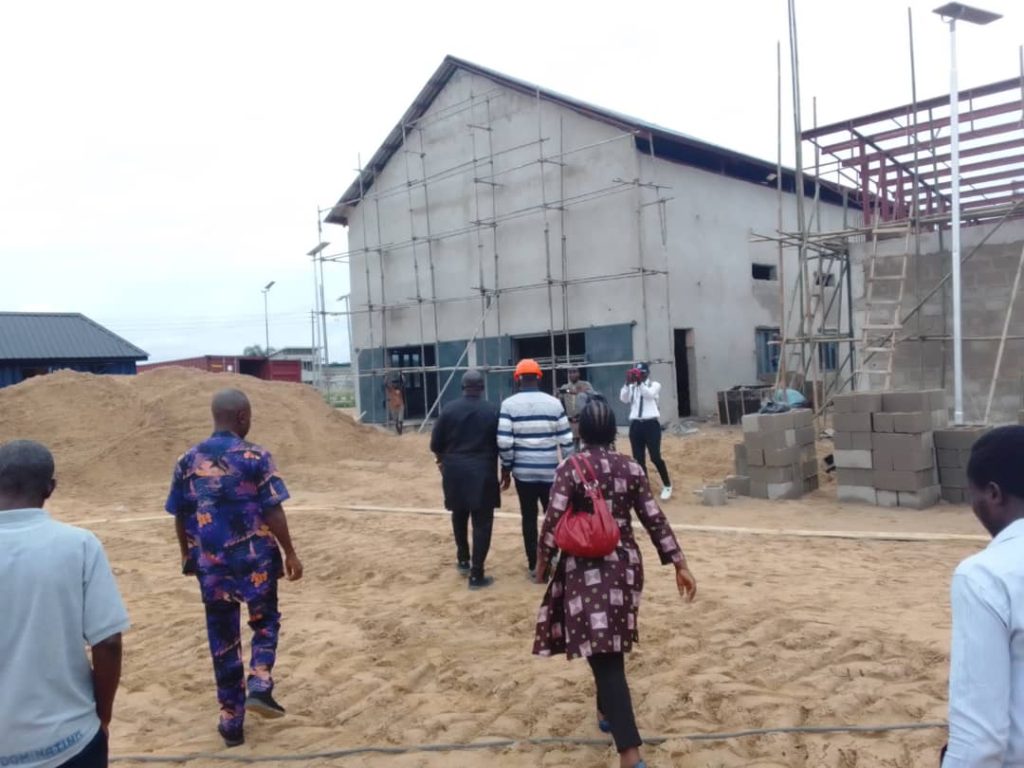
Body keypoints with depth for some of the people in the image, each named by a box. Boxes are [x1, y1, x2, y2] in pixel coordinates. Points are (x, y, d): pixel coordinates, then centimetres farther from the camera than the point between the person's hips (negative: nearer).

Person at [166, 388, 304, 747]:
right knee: (265, 622, 21)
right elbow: (273, 511, -11)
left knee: (222, 640, 13)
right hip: (255, 558, -3)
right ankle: (259, 686, 3)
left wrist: (188, 554, 22)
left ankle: (231, 721, 19)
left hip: (210, 562, 3)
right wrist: (290, 553, -2)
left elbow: (180, 516, 8)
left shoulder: (188, 461, 2)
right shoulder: (255, 457, -10)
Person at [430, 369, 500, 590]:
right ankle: (476, 574, 1)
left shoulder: (449, 410, -1)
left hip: (455, 471, 3)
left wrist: (446, 458, 22)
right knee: (482, 522, 2)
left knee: (459, 516, 24)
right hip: (483, 472, -2)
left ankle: (463, 560, 36)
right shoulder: (493, 411, -5)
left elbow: (435, 444, 2)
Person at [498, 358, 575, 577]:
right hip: (550, 471, 1)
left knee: (529, 517, 9)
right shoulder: (554, 403, -1)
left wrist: (506, 468, 1)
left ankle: (534, 564, 13)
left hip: (523, 471, 0)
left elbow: (504, 441, -11)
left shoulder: (509, 404, -6)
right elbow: (566, 440, 0)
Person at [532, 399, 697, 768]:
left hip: (585, 568, -5)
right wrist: (680, 565, 6)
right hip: (624, 564, 5)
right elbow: (655, 521, 2)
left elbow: (553, 521, -12)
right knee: (610, 645, 26)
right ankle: (608, 712, 42)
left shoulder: (570, 469, -9)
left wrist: (542, 561, 4)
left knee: (604, 657, -8)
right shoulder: (631, 469, 2)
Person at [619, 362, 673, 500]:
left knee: (655, 457, -9)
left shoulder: (655, 385, 5)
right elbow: (623, 398, -6)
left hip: (651, 423, -4)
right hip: (635, 424, 4)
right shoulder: (632, 387, 13)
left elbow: (649, 394, -17)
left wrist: (640, 382, -27)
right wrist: (628, 383, -18)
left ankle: (667, 485, 9)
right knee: (638, 458, 5)